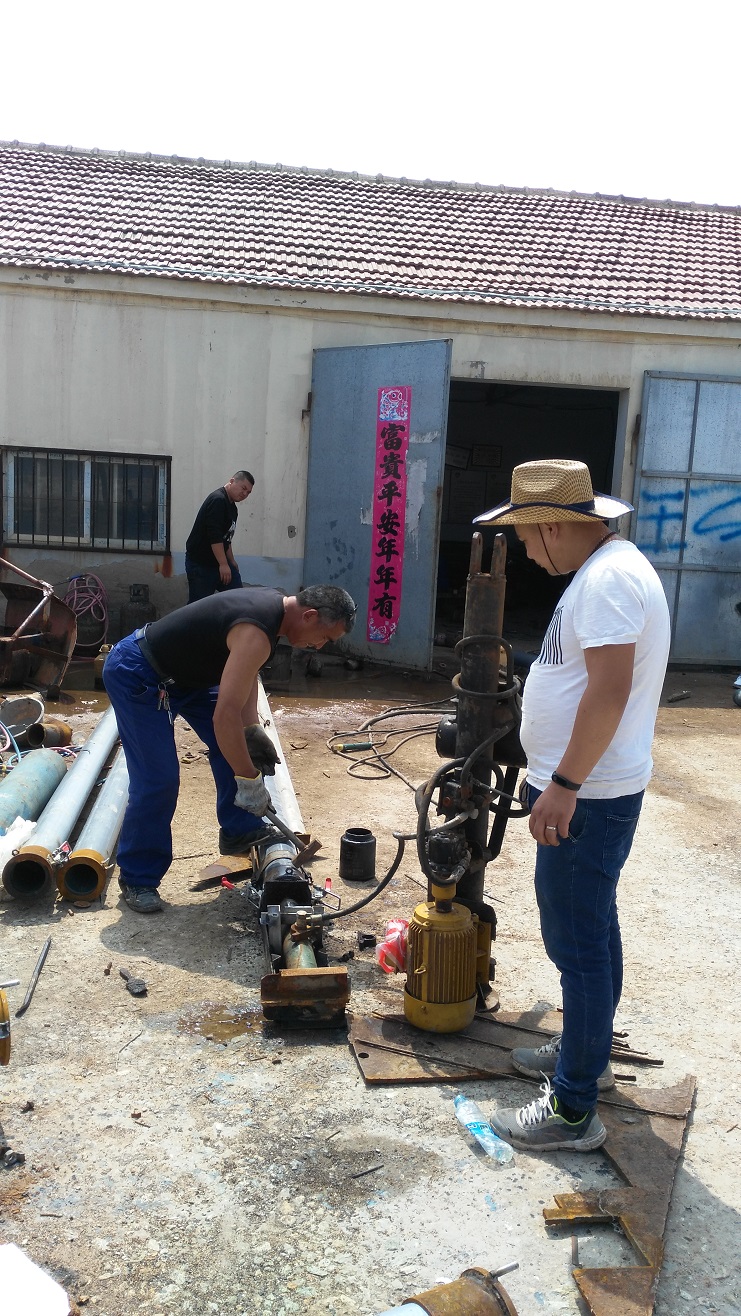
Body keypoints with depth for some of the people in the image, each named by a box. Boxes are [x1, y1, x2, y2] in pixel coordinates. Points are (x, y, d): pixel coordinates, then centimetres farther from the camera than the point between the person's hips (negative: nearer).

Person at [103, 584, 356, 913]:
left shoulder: (274, 603, -3)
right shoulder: (256, 633, -32)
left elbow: (243, 673, 10)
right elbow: (225, 716, -35)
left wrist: (252, 729, 1)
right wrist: (250, 781, -25)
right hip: (136, 675, -10)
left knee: (236, 743, 8)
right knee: (158, 779, -11)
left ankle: (239, 831, 20)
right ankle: (137, 878, 6)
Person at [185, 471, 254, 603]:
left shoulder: (231, 506, 13)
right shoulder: (217, 500, -17)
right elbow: (214, 536, -25)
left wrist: (231, 562, 22)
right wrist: (223, 564, -26)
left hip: (219, 561, 9)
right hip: (199, 563, -9)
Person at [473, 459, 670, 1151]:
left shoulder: (608, 578, -20)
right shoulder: (607, 568, 13)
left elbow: (610, 689, -29)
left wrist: (563, 784, -26)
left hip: (587, 799, -11)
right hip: (587, 791, 11)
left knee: (578, 943, -1)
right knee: (591, 930, 22)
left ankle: (573, 1109, 11)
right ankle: (586, 1052, 39)